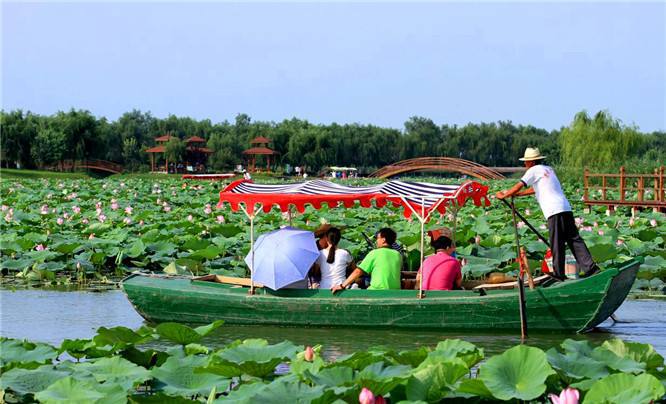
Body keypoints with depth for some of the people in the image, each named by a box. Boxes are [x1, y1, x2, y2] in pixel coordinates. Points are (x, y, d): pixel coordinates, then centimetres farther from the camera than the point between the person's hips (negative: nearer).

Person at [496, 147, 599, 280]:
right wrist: (517, 194, 36)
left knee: (557, 243, -3)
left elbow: (519, 186, -3)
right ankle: (590, 266, -2)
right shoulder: (548, 169, 25)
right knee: (574, 239, 6)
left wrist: (504, 195, 10)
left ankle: (559, 273, -1)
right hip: (566, 208, 7)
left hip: (554, 211, -7)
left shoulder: (534, 170, 1)